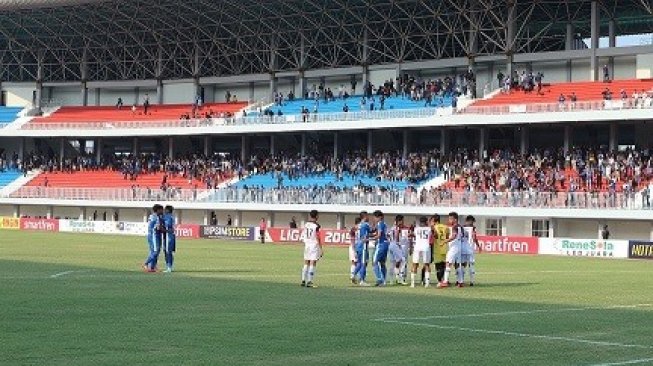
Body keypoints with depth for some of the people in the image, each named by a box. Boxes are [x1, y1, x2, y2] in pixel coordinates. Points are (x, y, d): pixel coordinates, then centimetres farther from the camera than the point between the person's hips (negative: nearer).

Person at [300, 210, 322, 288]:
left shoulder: (306, 225, 5)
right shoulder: (316, 226, -13)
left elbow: (304, 236, 12)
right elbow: (318, 239, -13)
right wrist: (321, 249, -7)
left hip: (307, 245, 6)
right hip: (314, 246, -6)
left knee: (306, 264, 12)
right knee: (312, 264, -3)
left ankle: (303, 280, 13)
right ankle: (309, 282, -5)